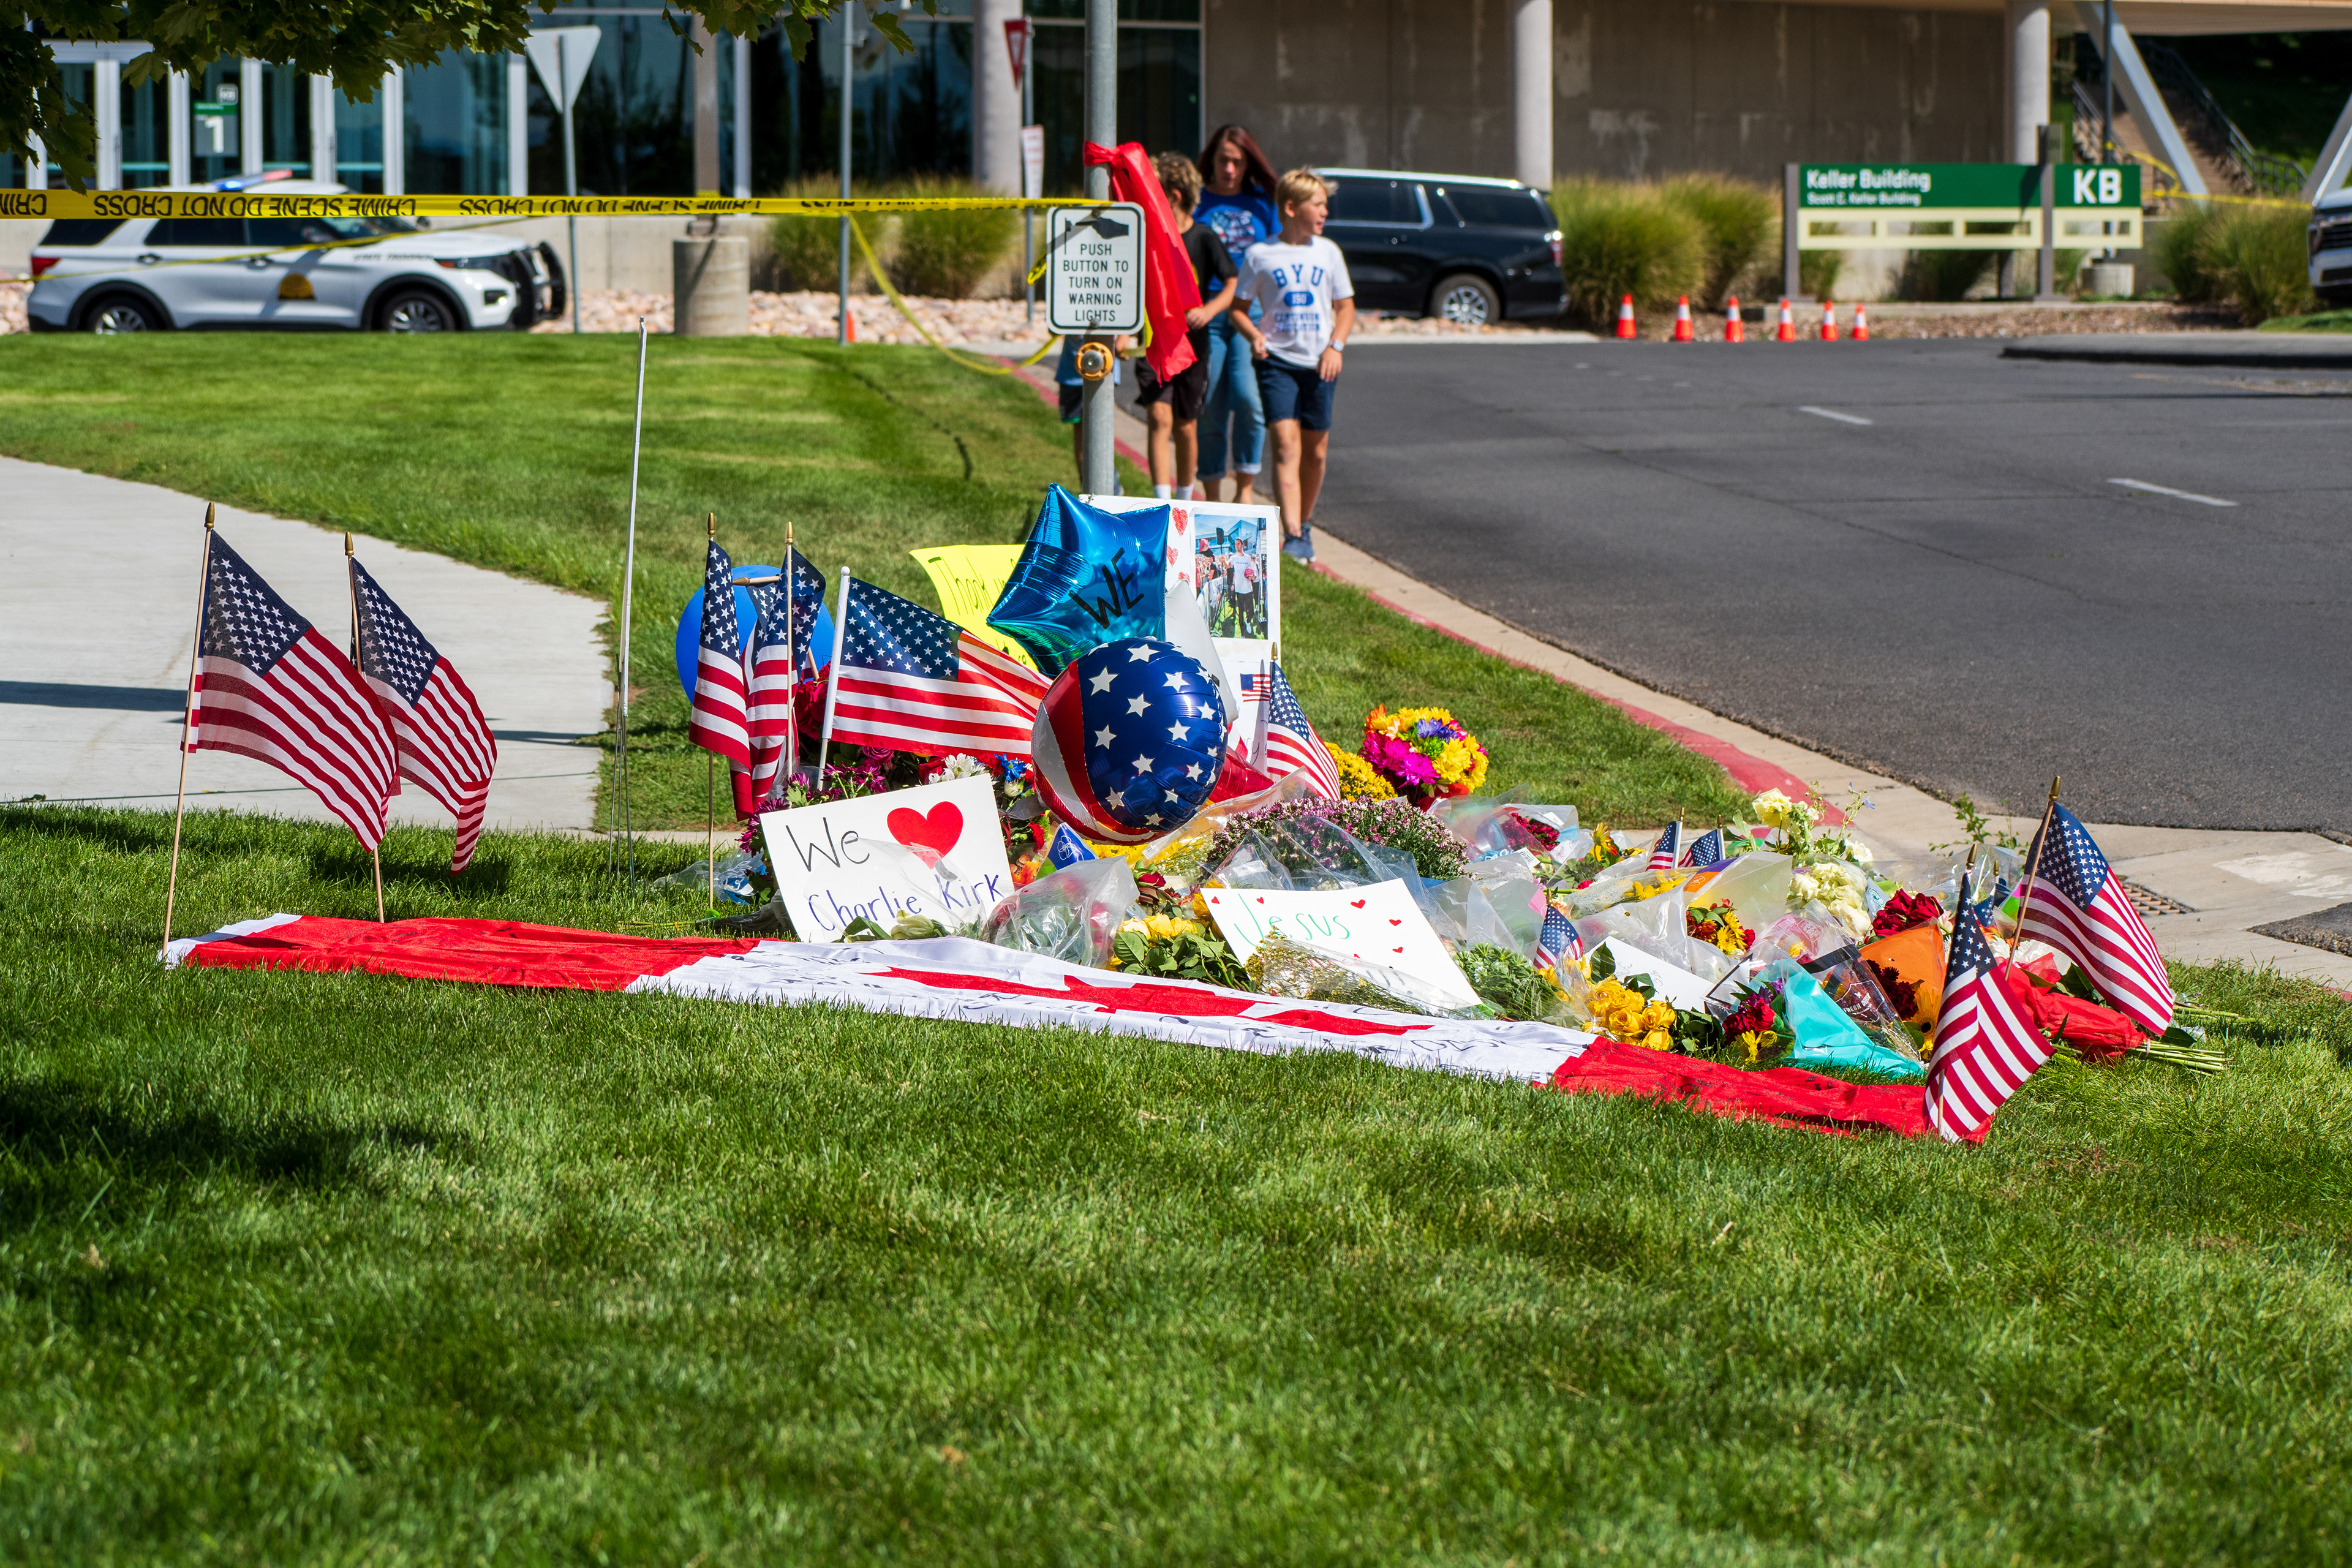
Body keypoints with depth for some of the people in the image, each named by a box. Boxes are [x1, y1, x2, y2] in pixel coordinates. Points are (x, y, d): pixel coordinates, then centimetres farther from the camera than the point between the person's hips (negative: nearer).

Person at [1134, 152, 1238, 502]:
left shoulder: (1204, 238, -6)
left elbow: (1233, 285, -5)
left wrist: (1208, 311, -22)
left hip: (1192, 344, 0)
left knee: (1186, 427, 10)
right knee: (1160, 417, -15)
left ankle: (1184, 502, 27)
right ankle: (1162, 503, -20)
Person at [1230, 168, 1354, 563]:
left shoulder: (1327, 252, 8)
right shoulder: (1260, 255, 1)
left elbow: (1346, 307, 12)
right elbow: (1238, 308, 8)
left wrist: (1336, 346, -4)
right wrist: (1253, 335, -12)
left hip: (1319, 364, 3)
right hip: (1278, 360, -3)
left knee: (1315, 450, 7)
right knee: (1286, 444, -15)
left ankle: (1305, 525, 27)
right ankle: (1292, 536, -24)